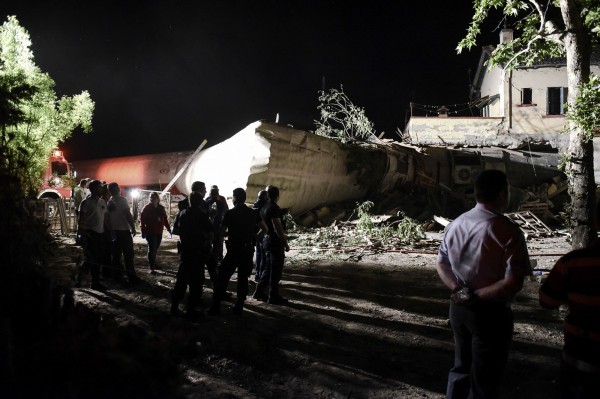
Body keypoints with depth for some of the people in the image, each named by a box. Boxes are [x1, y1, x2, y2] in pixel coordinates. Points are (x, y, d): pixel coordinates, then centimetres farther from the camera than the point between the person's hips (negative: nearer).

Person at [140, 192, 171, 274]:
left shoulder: (161, 208, 9)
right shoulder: (147, 208, -5)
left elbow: (165, 219, 14)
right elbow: (142, 219, -7)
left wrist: (168, 229, 10)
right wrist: (143, 231, -13)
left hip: (159, 232, 5)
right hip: (150, 232, -5)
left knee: (155, 249, 14)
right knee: (152, 249, -8)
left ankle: (153, 264, 28)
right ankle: (152, 267, -7)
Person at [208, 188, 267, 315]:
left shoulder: (230, 214, -8)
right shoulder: (253, 213, 4)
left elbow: (222, 232, -4)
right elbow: (264, 229, 6)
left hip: (234, 250, -4)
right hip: (248, 250, 4)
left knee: (222, 277, 4)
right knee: (243, 278, 12)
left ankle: (215, 306, 4)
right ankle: (239, 307, 13)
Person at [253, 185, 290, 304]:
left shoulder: (264, 207, 11)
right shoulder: (274, 208, -18)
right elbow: (278, 228, -23)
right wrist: (285, 243, -18)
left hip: (267, 240, 9)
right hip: (275, 241, -9)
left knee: (268, 267, 18)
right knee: (276, 269, -1)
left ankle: (259, 292, 22)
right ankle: (274, 296, 5)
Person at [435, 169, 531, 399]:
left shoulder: (456, 224, 0)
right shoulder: (508, 232, -20)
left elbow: (441, 263, 6)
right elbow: (514, 283, -25)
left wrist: (459, 291, -7)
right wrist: (476, 296, -18)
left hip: (458, 308, 6)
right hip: (490, 314, -6)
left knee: (461, 366, 23)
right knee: (484, 379, 11)